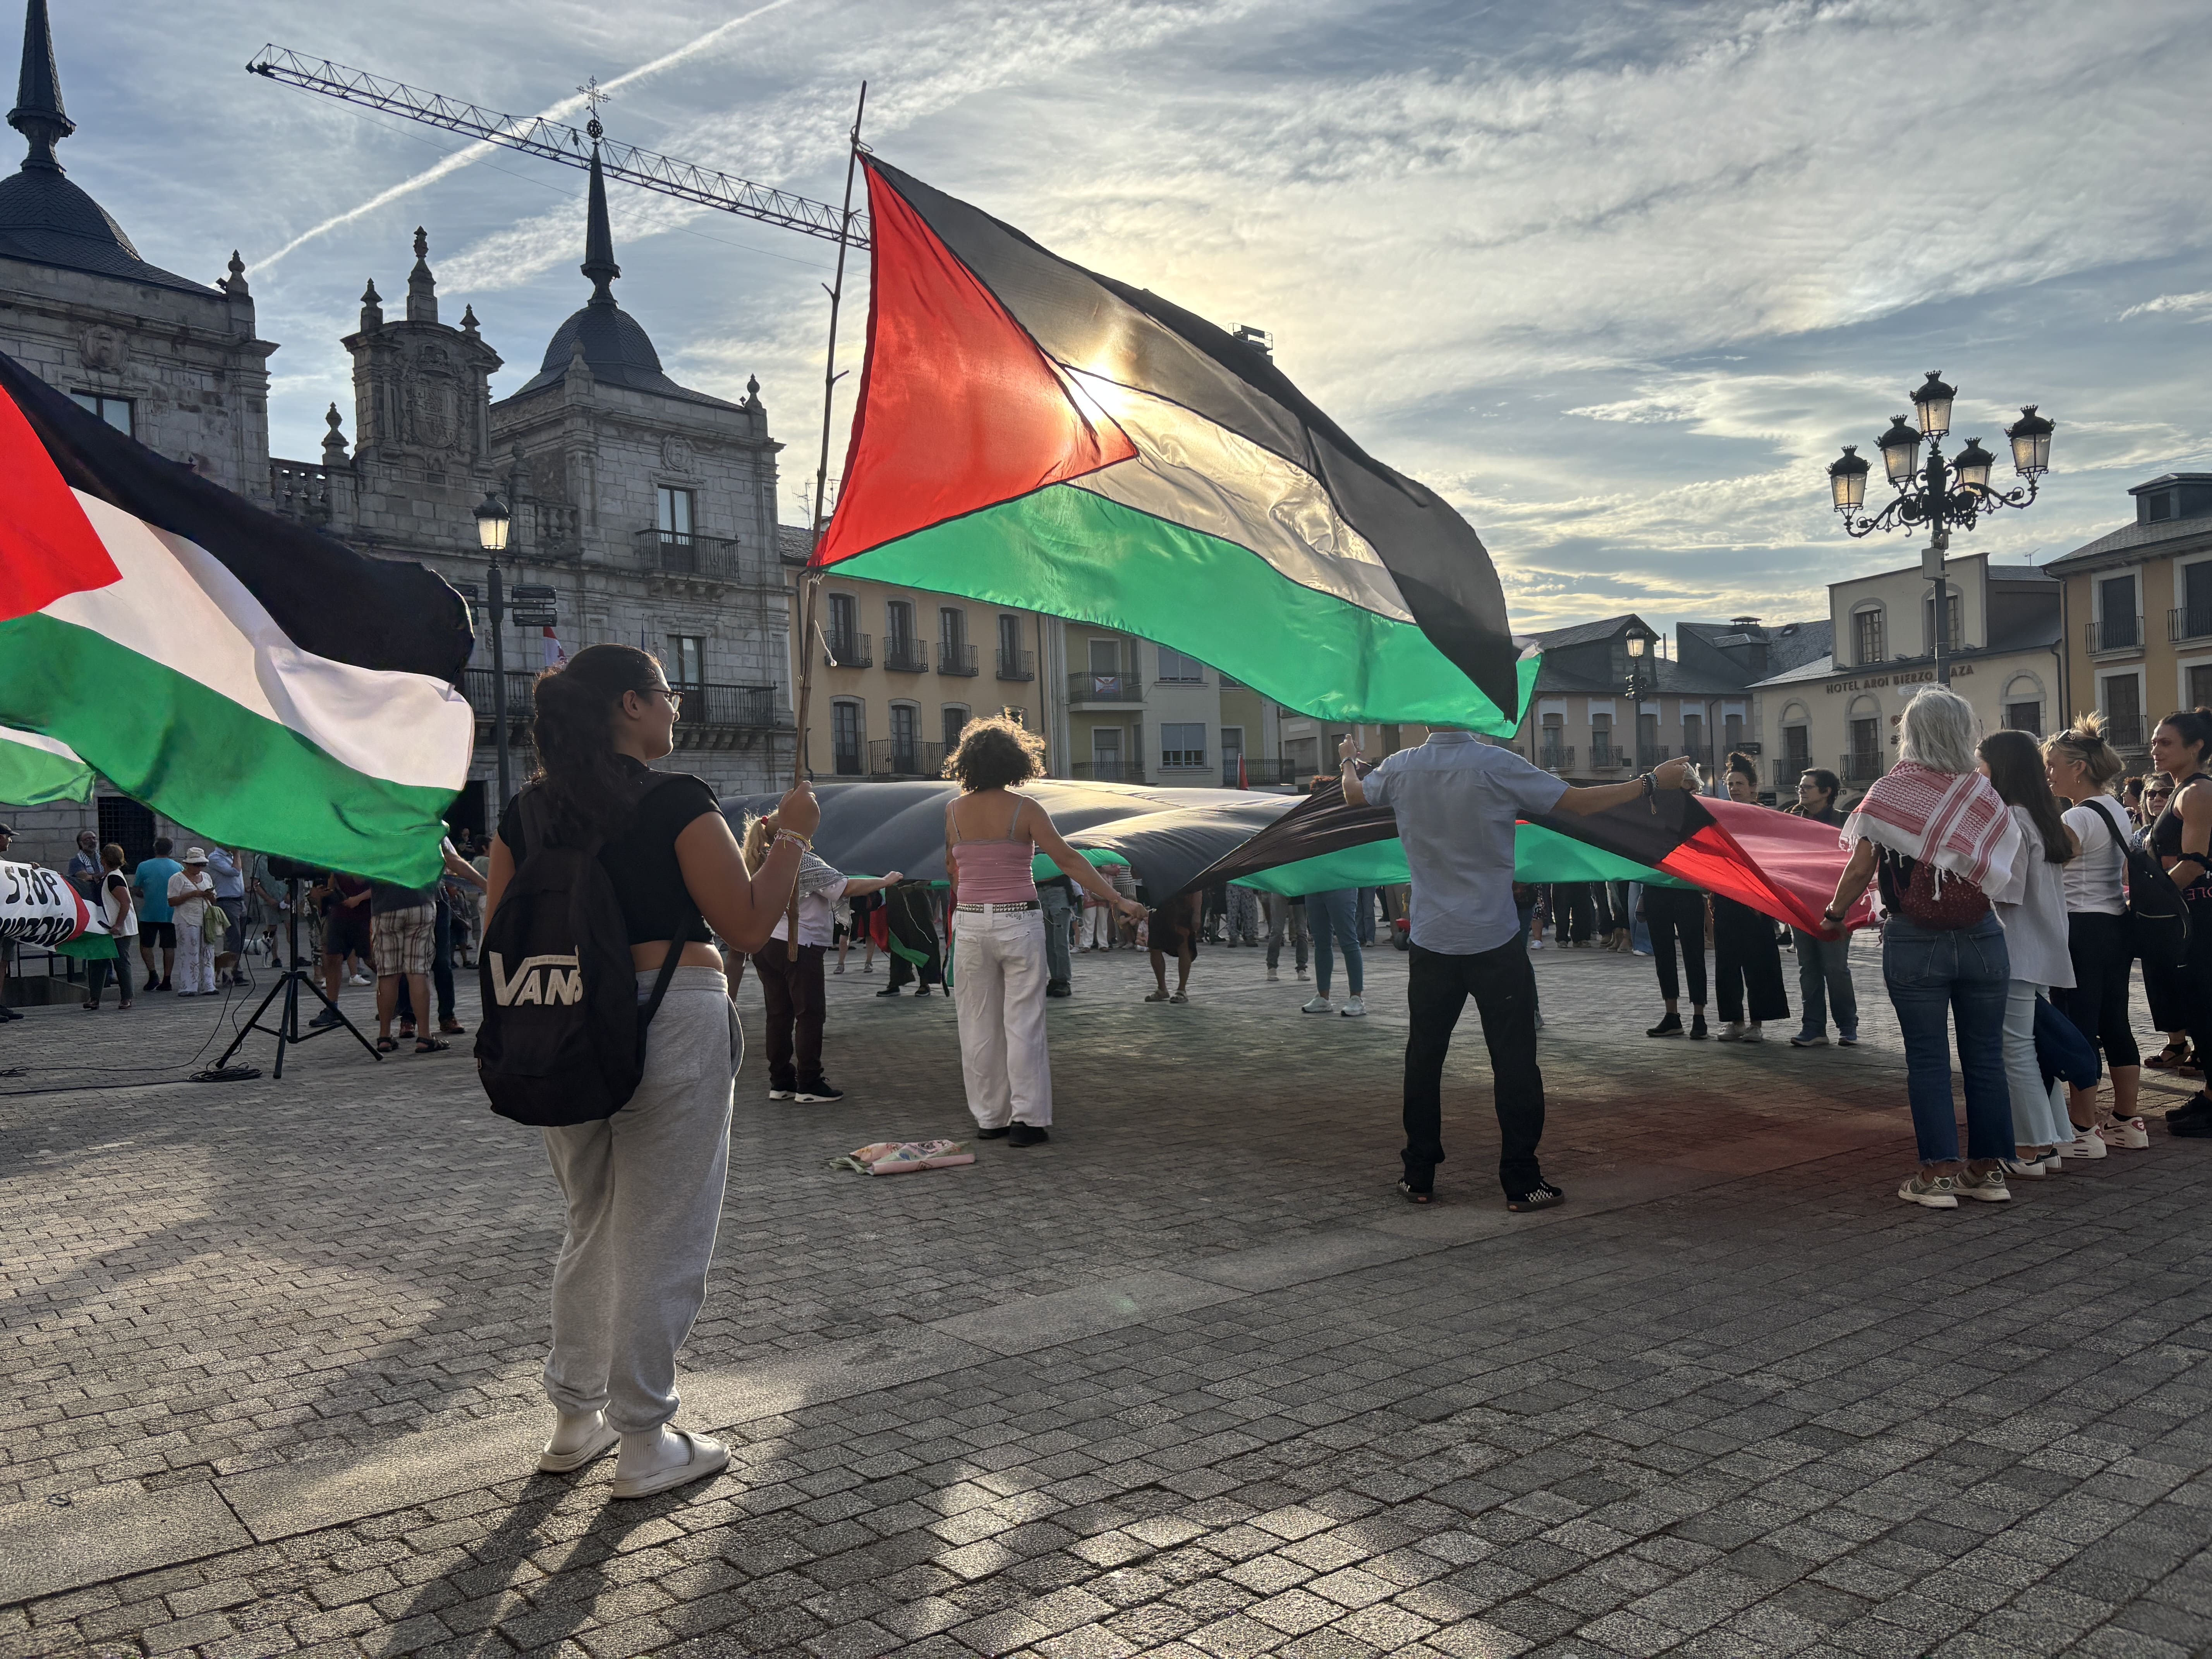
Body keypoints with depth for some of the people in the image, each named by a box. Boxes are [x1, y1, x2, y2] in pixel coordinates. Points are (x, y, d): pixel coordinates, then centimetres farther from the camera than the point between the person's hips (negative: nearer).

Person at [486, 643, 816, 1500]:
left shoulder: (526, 812, 6)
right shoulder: (678, 802, -11)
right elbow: (748, 925, -9)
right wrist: (792, 834, 1)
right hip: (671, 1021, -6)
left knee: (591, 1226, 21)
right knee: (660, 1237, 5)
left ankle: (575, 1419, 30)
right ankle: (644, 1445, 14)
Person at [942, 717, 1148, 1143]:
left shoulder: (954, 810, 2)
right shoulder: (1024, 809, -6)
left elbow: (950, 868, 11)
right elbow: (1068, 860, -10)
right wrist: (1118, 899, -8)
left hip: (970, 925, 3)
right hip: (1019, 923, -2)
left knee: (979, 1024, 10)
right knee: (1022, 1023, 3)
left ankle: (990, 1117, 17)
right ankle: (1027, 1119, 4)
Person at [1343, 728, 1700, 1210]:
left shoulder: (1400, 769, 0)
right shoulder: (1496, 765, -12)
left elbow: (1354, 794, 21)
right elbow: (1581, 803, -8)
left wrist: (1349, 761, 43)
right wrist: (1654, 781, 2)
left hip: (1430, 945, 4)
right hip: (1494, 944, -3)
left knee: (1424, 1059, 11)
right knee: (1514, 1063, 4)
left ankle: (1418, 1177, 18)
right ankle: (1522, 1183, 8)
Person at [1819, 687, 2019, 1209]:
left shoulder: (1889, 792, -6)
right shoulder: (1982, 794, 1)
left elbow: (1860, 869, -6)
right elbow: (2001, 868, 1)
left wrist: (1835, 914, 9)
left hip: (1914, 943, -2)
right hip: (1982, 939, 3)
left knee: (1927, 1059, 4)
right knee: (1985, 1056, 10)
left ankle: (1940, 1172, 5)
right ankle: (1988, 1169, 18)